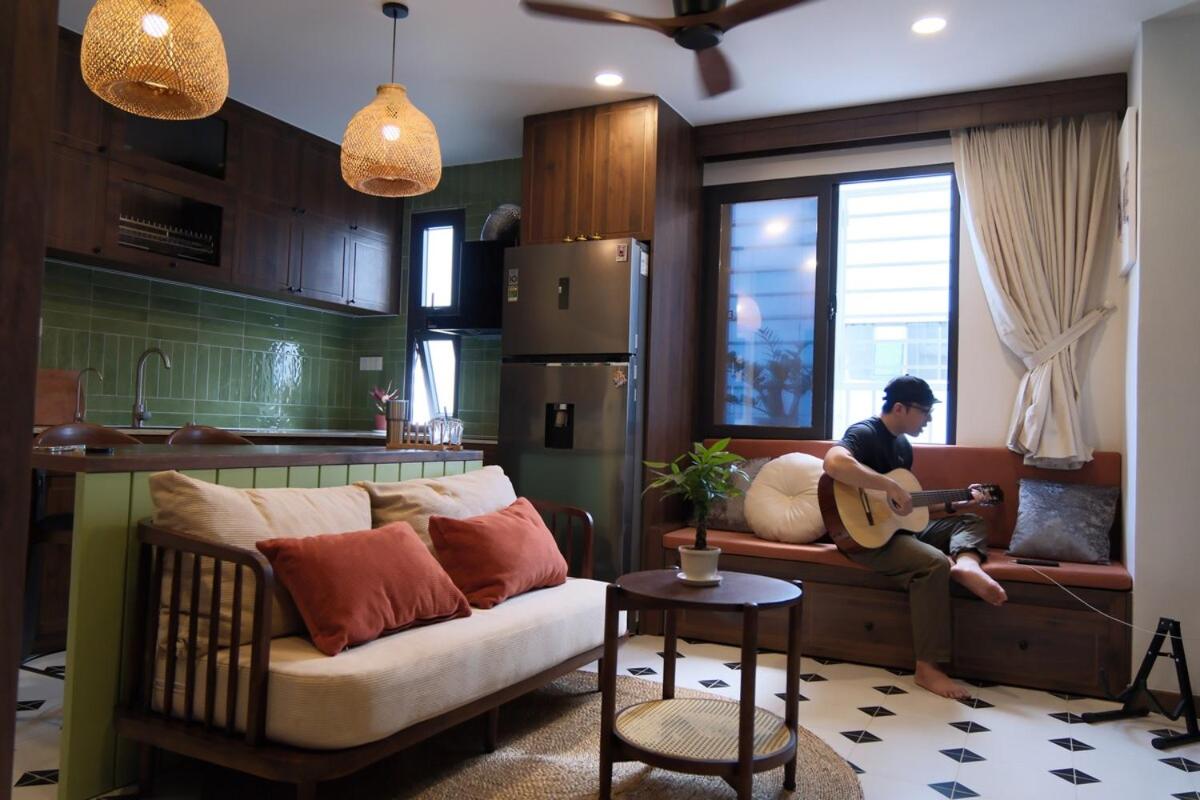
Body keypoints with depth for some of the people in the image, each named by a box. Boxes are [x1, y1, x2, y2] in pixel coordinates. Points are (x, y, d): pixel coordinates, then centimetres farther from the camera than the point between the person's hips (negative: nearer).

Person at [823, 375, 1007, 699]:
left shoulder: (903, 445, 15)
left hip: (898, 527, 10)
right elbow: (833, 462, -38)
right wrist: (891, 487, -34)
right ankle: (928, 667, -25)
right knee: (934, 563, -30)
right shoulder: (864, 433, -14)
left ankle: (966, 564, -25)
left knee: (971, 520, 10)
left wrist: (955, 502, 14)